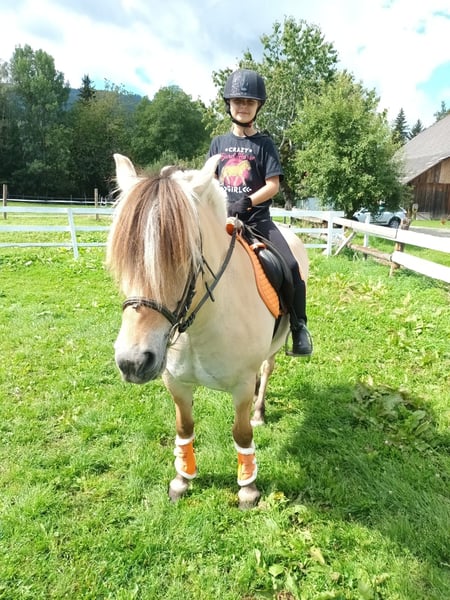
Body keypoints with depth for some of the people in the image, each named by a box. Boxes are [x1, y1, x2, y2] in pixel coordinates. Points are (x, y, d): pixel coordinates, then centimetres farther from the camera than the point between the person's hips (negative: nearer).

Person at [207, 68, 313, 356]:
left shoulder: (264, 143, 5)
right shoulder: (219, 143, 13)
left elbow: (273, 185, -4)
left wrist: (246, 203, -19)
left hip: (258, 219, -3)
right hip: (223, 219, 3)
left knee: (291, 267, -21)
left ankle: (299, 327, -4)